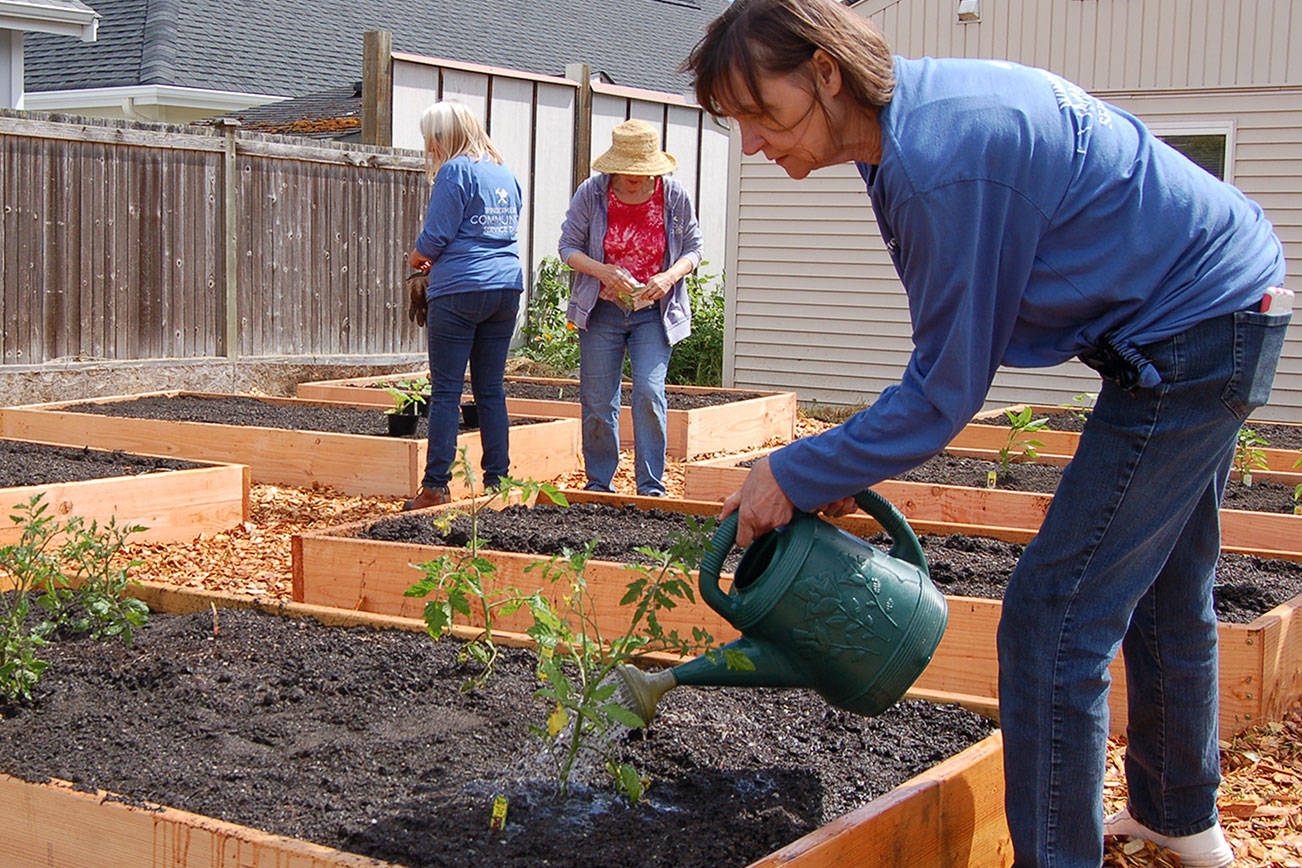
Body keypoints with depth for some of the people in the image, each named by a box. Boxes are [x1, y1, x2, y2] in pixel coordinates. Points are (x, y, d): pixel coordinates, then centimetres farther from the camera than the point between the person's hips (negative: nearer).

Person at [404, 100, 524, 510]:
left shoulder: (456, 171, -6)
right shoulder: (505, 173, 16)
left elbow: (435, 235, -10)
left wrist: (417, 259, 12)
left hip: (460, 290, -7)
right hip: (507, 287, 7)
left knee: (446, 391, -2)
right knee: (491, 389, 10)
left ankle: (435, 487, -1)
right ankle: (497, 482, 11)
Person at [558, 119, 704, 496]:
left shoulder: (674, 196, -5)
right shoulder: (591, 194, -6)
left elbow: (693, 249, 4)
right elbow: (568, 246, -2)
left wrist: (669, 277, -17)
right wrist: (603, 271, -20)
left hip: (654, 313, -1)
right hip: (602, 311, 1)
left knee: (649, 392, -14)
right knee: (597, 399, 2)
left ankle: (651, 485, -5)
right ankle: (598, 482, 17)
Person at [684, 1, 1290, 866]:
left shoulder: (948, 161, -29)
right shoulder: (908, 122, 2)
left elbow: (949, 385, -23)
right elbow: (951, 350, 9)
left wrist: (798, 475, -14)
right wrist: (855, 462, 4)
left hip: (1192, 334, -10)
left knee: (1056, 616, -9)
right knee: (1163, 590, 23)